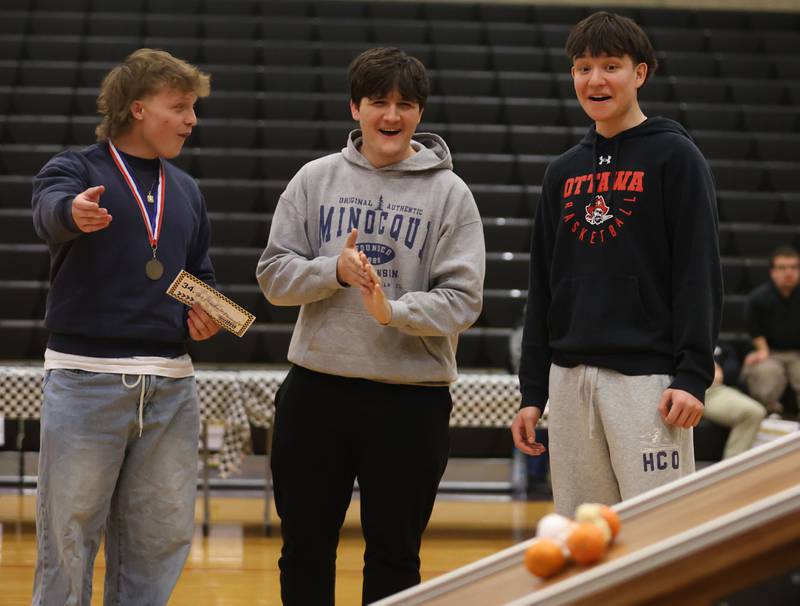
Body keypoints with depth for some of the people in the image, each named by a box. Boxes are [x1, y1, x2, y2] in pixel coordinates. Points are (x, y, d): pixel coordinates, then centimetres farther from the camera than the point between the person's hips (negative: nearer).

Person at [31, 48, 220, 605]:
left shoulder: (186, 190, 17)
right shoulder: (75, 169, -1)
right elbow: (50, 211, -24)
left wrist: (206, 315, 5)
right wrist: (74, 212, -48)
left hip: (170, 386, 5)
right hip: (85, 379, -5)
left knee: (160, 540, 7)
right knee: (68, 536, 0)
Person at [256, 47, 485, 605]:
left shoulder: (449, 193, -1)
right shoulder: (316, 179, 6)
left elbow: (462, 298, -7)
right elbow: (274, 274, 3)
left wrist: (394, 311, -24)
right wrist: (334, 270, -15)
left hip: (411, 397, -2)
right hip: (315, 390, 2)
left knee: (394, 559, 6)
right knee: (305, 549, 10)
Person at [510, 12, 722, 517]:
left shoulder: (674, 156, -1)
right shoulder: (564, 171, 16)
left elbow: (700, 272, -7)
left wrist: (694, 375, -15)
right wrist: (532, 390, 13)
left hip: (647, 377, -6)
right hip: (570, 376, 6)